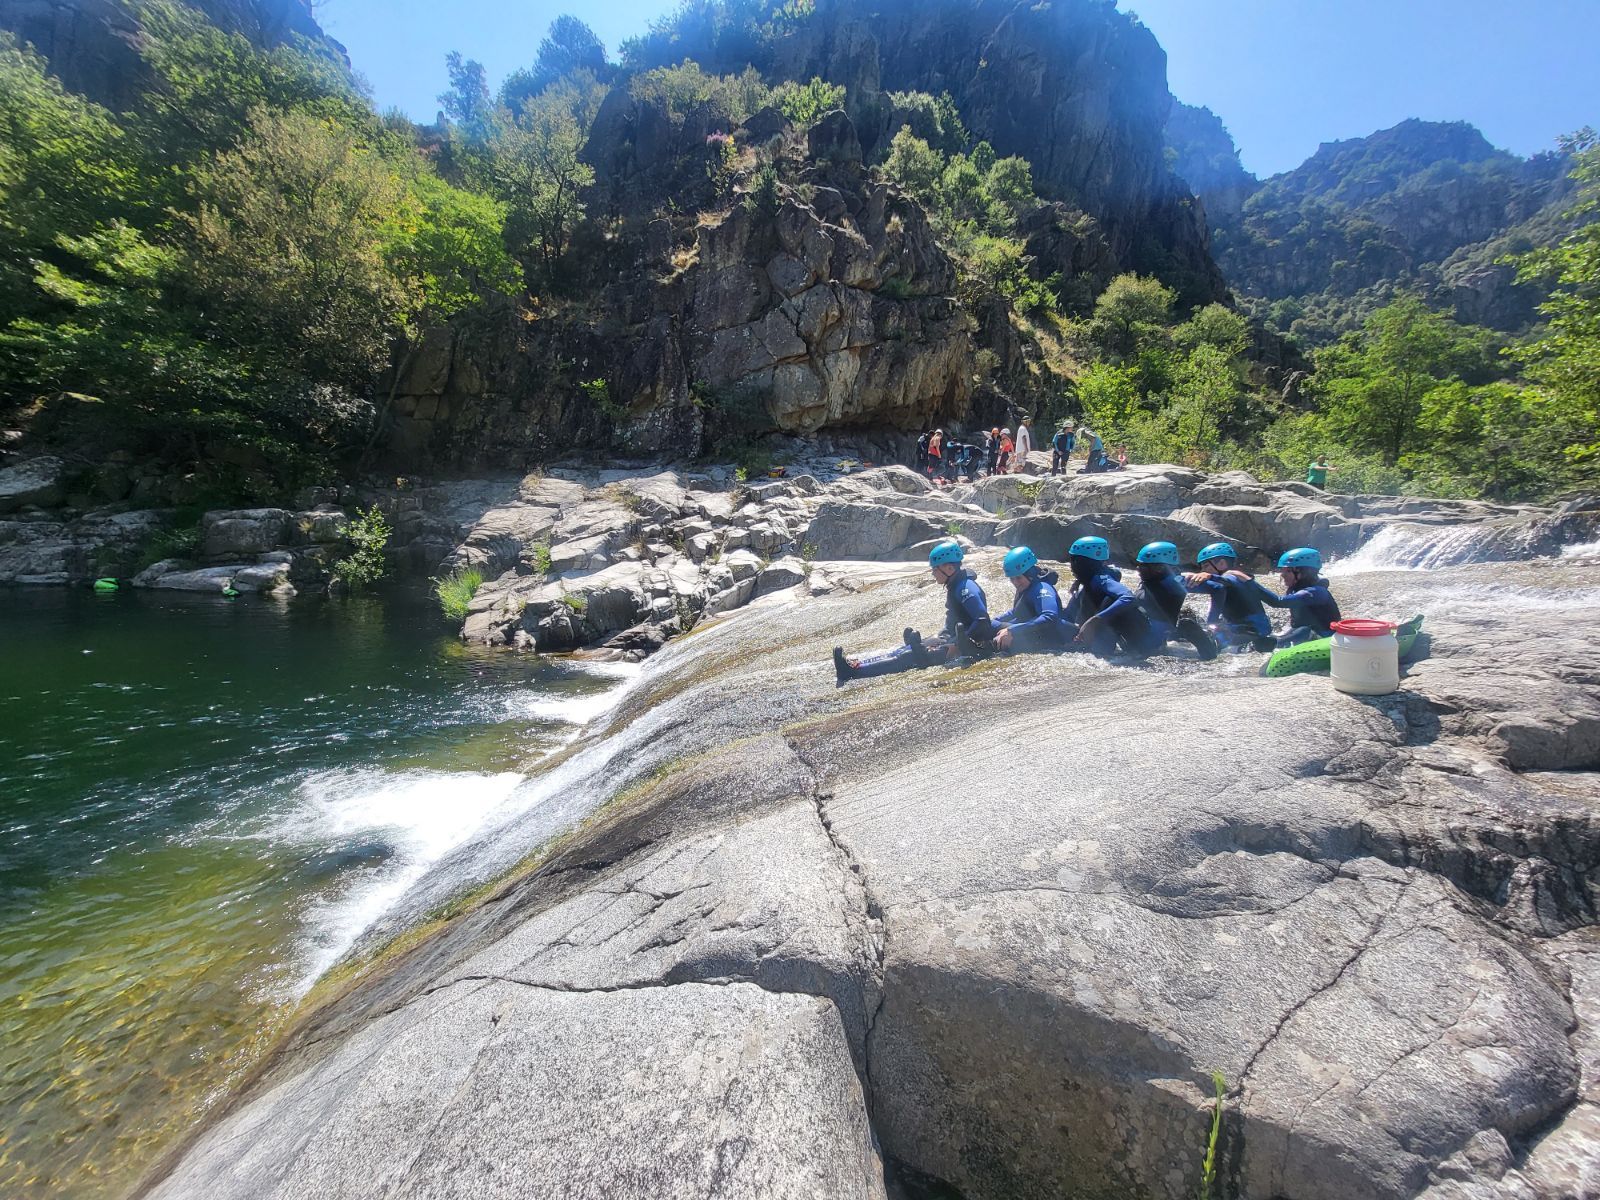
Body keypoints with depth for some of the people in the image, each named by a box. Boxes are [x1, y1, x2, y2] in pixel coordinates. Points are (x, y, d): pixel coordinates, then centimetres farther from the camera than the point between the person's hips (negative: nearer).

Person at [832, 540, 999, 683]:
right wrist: (940, 638, 11)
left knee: (916, 655, -21)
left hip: (970, 646, -10)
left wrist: (957, 646, -27)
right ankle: (855, 664, -14)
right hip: (955, 638, 10)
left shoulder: (965, 588, -20)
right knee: (907, 649, -4)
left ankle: (854, 670, -30)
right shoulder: (955, 585, 12)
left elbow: (982, 621, -28)